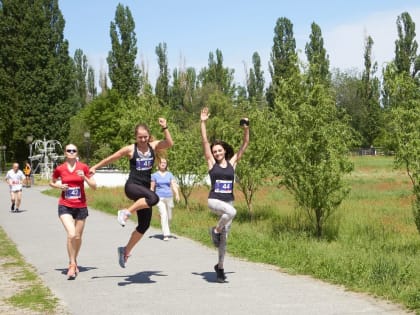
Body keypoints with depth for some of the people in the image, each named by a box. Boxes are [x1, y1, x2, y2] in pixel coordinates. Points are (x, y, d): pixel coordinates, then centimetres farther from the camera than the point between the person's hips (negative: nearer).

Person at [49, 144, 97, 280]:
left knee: (78, 237, 11)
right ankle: (72, 264, -6)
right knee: (71, 234, -19)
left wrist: (85, 178, -16)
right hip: (65, 206, -1)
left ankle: (74, 262, 34)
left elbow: (94, 186, 0)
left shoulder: (83, 167, -3)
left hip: (81, 206, 1)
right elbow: (51, 182, 16)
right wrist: (58, 186, -5)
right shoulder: (59, 169, -1)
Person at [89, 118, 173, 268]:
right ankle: (126, 212, -20)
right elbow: (111, 158, 7)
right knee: (154, 198, -36)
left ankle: (126, 251, 21)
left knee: (144, 225, 5)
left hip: (144, 189, 5)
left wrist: (165, 128, -17)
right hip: (132, 186, -5)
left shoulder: (154, 146, 5)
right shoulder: (130, 149, -3)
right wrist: (95, 167, 12)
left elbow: (170, 143, -10)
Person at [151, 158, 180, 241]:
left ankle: (165, 227, 40)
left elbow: (174, 185, -2)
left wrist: (177, 195, -17)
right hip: (159, 198, -3)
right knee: (163, 215, -18)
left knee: (169, 217, 9)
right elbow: (152, 188, 5)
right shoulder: (154, 175, 2)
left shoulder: (170, 174, 7)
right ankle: (166, 235, -18)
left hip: (169, 197, 3)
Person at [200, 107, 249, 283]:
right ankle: (215, 230, -8)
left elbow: (244, 145, 7)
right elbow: (204, 142, -5)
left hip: (228, 202, 3)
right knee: (232, 212, -35)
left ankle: (220, 267, 21)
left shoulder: (232, 163, 7)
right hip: (214, 201, -3)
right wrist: (202, 122, -11)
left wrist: (246, 129, -5)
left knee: (224, 238, 6)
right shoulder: (211, 163, 1)